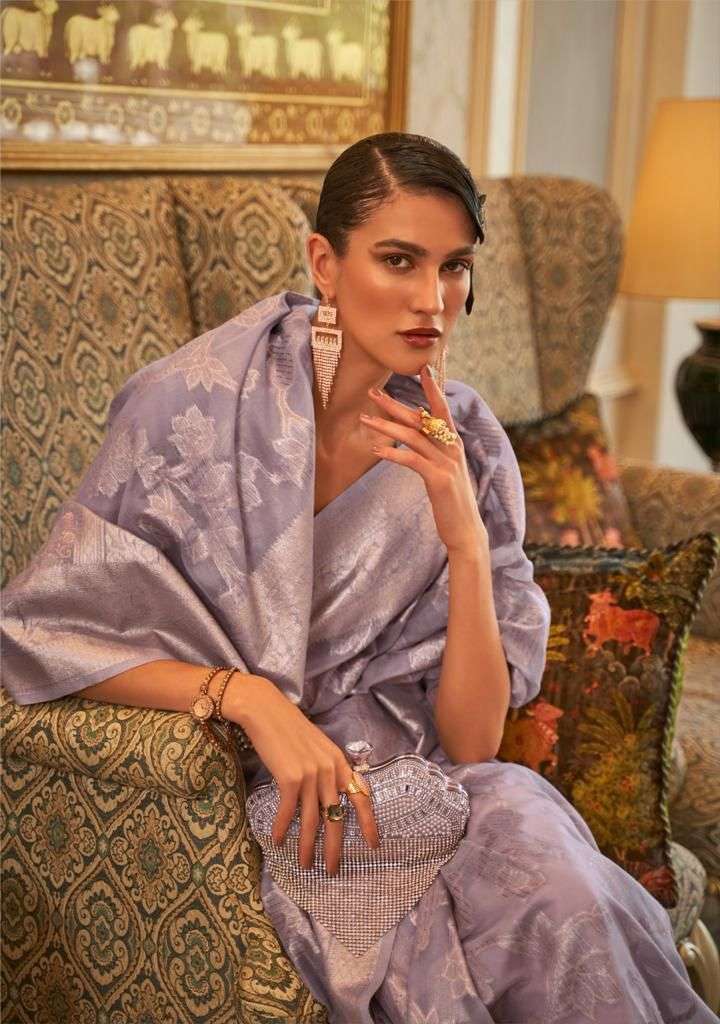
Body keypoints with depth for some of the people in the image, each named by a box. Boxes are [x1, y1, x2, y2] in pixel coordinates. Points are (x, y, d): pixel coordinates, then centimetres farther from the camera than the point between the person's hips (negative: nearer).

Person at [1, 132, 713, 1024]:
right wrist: (252, 697, -25)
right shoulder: (199, 403, -14)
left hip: (393, 769, 4)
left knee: (530, 832, -29)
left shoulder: (466, 450, -4)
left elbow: (470, 744, -7)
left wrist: (466, 541, -20)